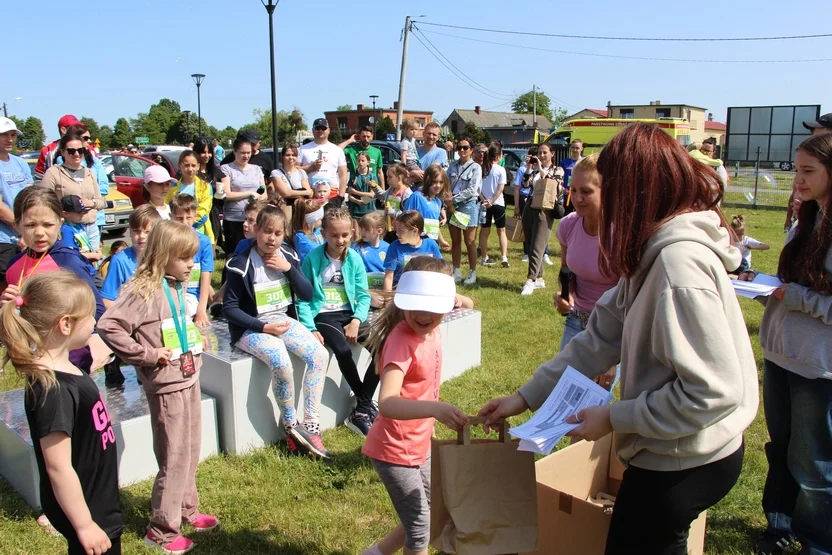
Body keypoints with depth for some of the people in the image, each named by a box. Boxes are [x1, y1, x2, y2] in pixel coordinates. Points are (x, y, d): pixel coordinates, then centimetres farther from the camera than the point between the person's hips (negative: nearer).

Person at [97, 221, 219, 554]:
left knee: (190, 451, 19)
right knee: (174, 458, 1)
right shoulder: (144, 290, -18)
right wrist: (147, 355, -22)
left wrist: (196, 339, 9)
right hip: (166, 385, -8)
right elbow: (108, 326, -25)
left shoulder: (178, 286, 9)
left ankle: (186, 510, 37)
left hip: (190, 378, 8)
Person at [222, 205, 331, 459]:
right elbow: (229, 308, -10)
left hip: (284, 321, 6)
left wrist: (289, 269, -12)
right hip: (252, 328, -5)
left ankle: (310, 426, -9)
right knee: (282, 363, -32)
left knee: (319, 354, -18)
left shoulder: (288, 255, 2)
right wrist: (264, 327, -19)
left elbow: (307, 295, 3)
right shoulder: (241, 264, -13)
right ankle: (290, 426, -6)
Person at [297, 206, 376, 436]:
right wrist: (311, 329, -17)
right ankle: (368, 406, -11)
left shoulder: (355, 259, 3)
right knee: (343, 350, -32)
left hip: (348, 314, 4)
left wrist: (356, 321, -14)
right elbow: (303, 299, -7)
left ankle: (360, 411, -9)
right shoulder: (312, 259, -7)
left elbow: (364, 295, 3)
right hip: (322, 316, -4)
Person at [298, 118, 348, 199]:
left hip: (332, 195, 1)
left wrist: (341, 196, -2)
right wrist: (310, 167, -11)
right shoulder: (303, 149, 9)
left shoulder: (337, 150, 11)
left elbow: (343, 175, 8)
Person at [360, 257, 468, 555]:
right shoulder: (401, 341, -29)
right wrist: (434, 408, -57)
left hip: (419, 444, 8)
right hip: (394, 449, -8)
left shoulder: (431, 330, -5)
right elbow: (387, 404, -41)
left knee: (427, 516, 22)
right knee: (419, 526, 3)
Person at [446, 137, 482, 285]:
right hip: (452, 206, 5)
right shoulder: (453, 166, 10)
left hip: (468, 206, -4)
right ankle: (456, 272, 17)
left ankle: (472, 273, 8)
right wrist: (448, 202, -11)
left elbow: (472, 190, -13)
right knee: (455, 241, 9)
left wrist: (454, 198, -13)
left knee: (469, 241, 0)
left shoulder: (475, 167, -5)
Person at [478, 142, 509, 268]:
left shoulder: (482, 169, 1)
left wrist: (484, 200, -9)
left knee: (485, 231, 11)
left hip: (484, 204, 3)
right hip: (498, 204, -3)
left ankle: (484, 258, 15)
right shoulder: (501, 170, -9)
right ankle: (504, 257, -1)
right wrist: (492, 201, -13)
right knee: (501, 231, 9)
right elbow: (501, 188, -14)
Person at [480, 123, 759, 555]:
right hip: (675, 452, 8)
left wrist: (616, 418, -18)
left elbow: (711, 390, -29)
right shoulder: (658, 252, 3)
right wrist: (526, 397, 5)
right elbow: (602, 337, 5)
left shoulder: (680, 261, -27)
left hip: (684, 464, -8)